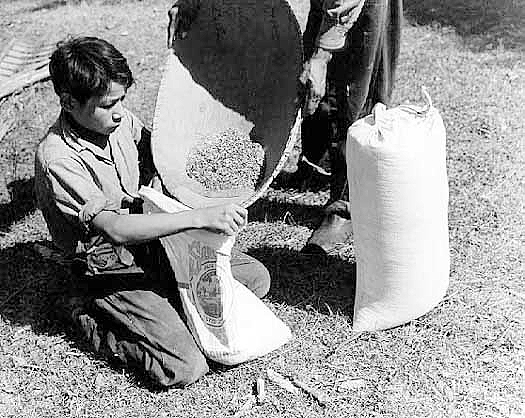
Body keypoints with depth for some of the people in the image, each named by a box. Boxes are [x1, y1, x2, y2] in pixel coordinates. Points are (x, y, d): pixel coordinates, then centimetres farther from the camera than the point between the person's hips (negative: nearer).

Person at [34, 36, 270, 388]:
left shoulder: (122, 120, -3)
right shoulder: (58, 159, -25)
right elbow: (116, 228, -34)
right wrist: (200, 217, -38)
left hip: (151, 243, 7)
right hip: (110, 270, -7)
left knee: (257, 277, 2)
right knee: (185, 367, -19)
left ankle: (163, 305, 7)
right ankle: (90, 319, 1)